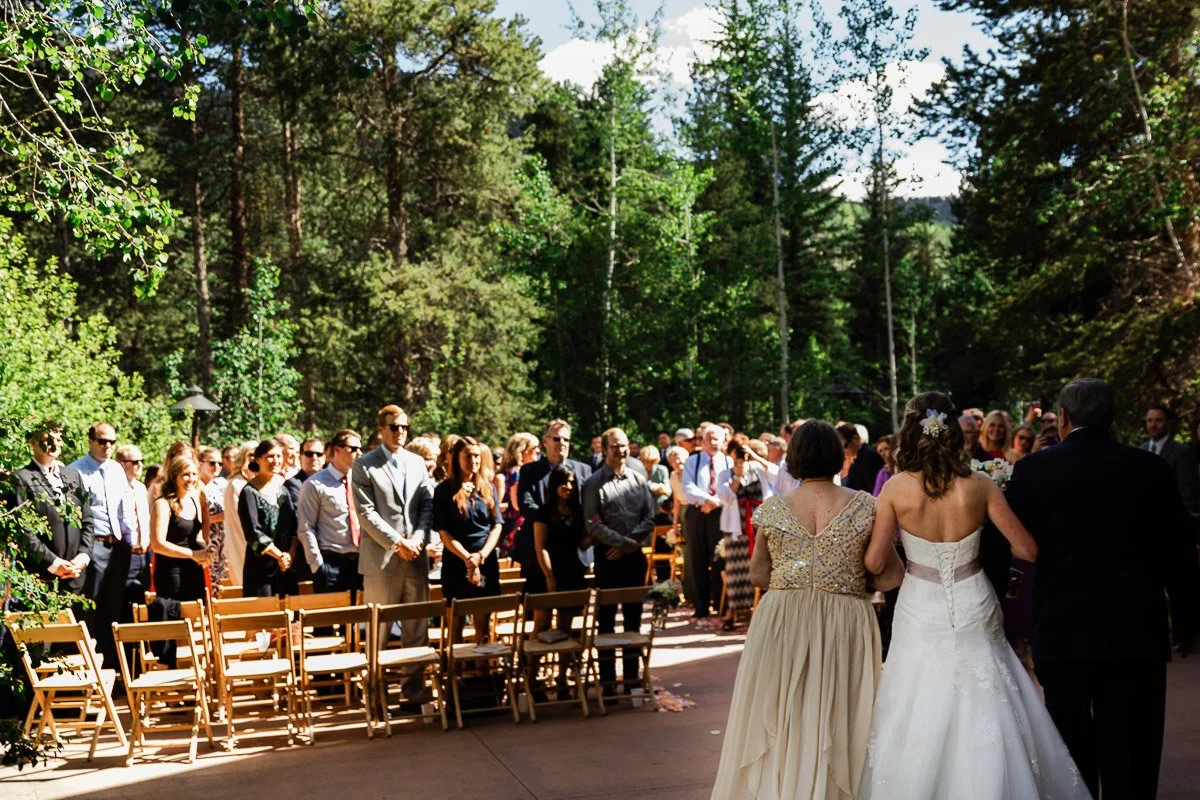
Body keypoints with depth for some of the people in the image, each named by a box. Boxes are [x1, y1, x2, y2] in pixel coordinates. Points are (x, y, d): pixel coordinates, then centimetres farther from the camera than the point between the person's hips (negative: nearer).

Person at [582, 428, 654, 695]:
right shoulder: (594, 483, -2)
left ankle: (631, 677, 18)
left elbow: (649, 520, 5)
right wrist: (626, 542, -14)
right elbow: (592, 525, -9)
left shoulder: (640, 481, 9)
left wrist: (627, 545, -8)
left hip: (634, 557, 4)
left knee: (633, 618, 9)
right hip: (607, 558, -3)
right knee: (606, 620, 0)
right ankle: (608, 680, 5)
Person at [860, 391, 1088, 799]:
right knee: (982, 722, 12)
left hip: (921, 617, -1)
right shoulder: (980, 486, -7)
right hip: (973, 613, 1)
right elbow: (1026, 550, -4)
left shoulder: (896, 488, -10)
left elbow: (874, 561, -7)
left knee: (920, 725, 11)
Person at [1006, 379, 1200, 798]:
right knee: (1131, 760, 4)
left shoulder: (1033, 469, -4)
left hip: (1063, 633, 0)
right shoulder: (1152, 468, -1)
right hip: (1138, 634, 0)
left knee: (1073, 751, 14)